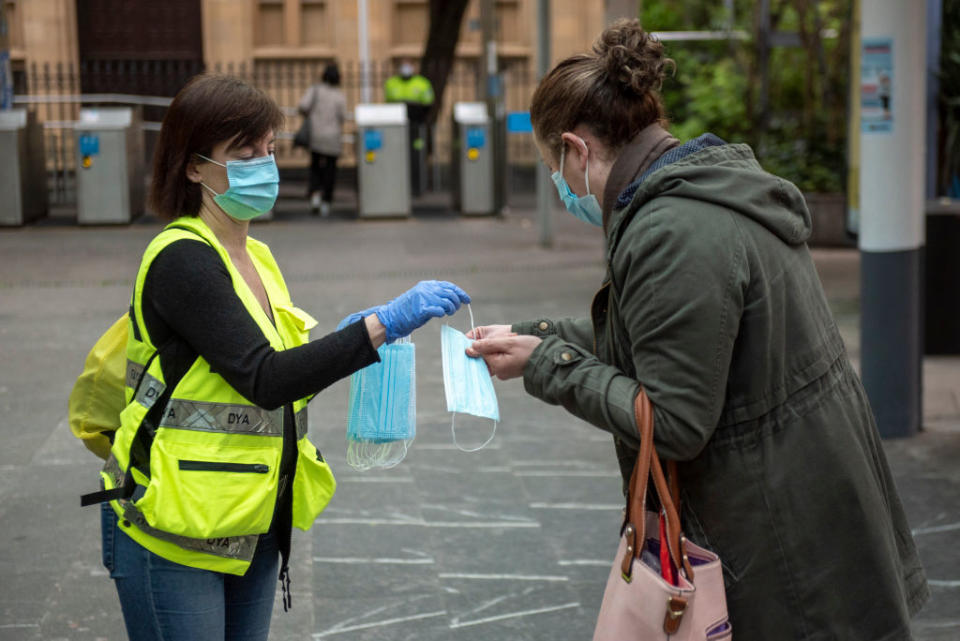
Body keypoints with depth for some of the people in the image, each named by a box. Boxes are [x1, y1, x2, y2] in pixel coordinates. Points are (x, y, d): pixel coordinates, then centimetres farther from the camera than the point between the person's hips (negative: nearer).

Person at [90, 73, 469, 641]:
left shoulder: (256, 258, 11)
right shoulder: (181, 260, -16)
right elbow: (262, 378, -26)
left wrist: (348, 343, -1)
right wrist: (384, 325, -31)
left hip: (254, 533, 8)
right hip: (173, 535, -8)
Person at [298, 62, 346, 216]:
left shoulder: (314, 89, -5)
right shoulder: (340, 96, -5)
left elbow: (303, 106, -16)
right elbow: (342, 117, -8)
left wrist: (309, 116, 5)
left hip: (315, 136, 1)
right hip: (333, 137, -1)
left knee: (315, 167, 16)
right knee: (330, 169, 10)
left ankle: (315, 194, -6)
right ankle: (326, 203, 7)